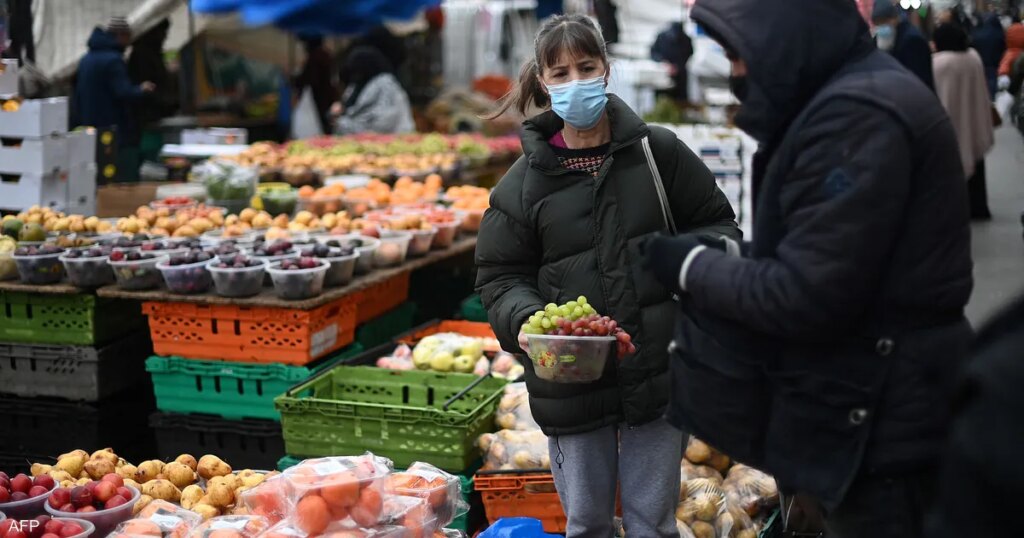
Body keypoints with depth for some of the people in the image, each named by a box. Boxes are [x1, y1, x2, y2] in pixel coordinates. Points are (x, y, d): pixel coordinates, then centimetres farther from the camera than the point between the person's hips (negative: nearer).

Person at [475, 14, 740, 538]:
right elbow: (500, 276, 2)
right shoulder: (525, 181, -2)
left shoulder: (658, 151, -3)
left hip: (658, 372, 0)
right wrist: (525, 320, -17)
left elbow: (718, 224, 6)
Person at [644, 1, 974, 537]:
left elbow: (806, 297, -23)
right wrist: (715, 256, 0)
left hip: (880, 428, -10)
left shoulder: (859, 116, -21)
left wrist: (692, 266, -11)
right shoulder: (843, 100, 11)